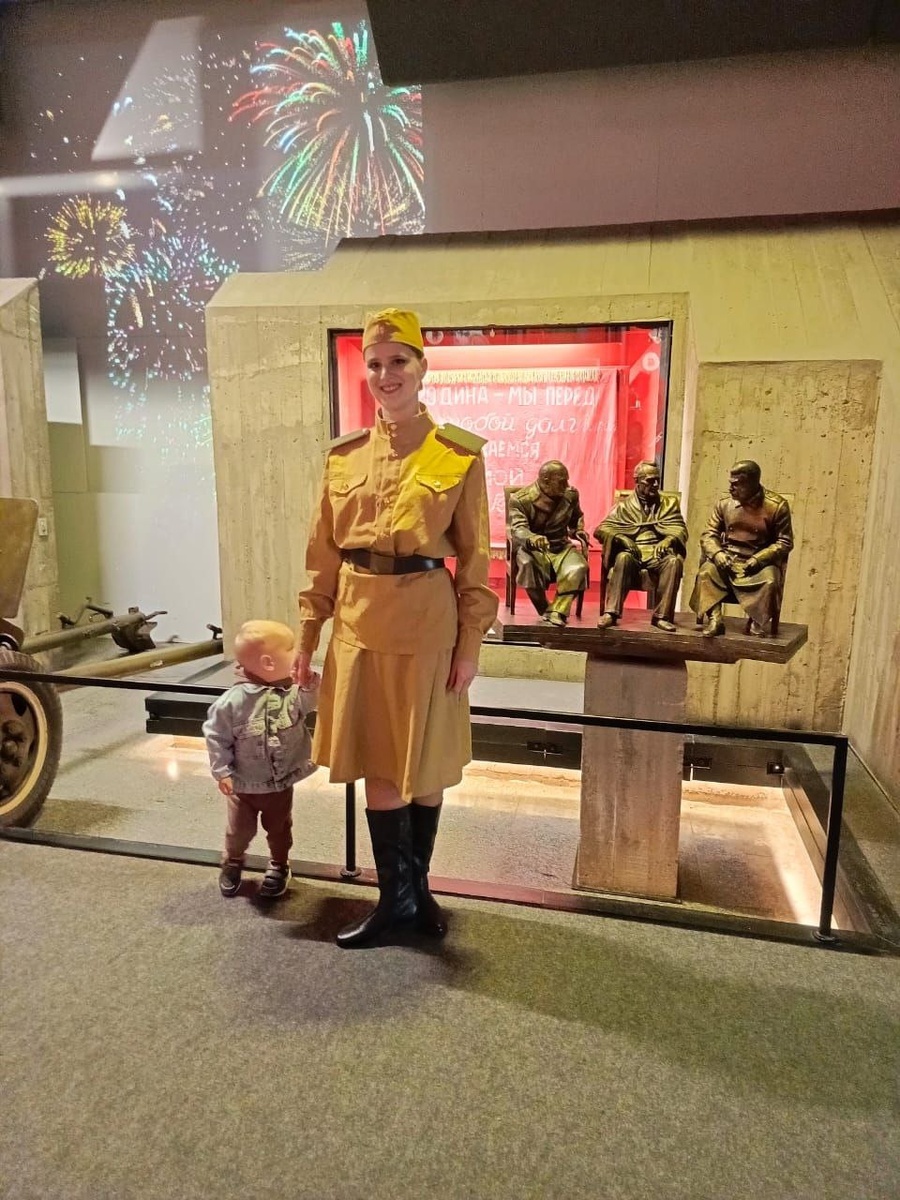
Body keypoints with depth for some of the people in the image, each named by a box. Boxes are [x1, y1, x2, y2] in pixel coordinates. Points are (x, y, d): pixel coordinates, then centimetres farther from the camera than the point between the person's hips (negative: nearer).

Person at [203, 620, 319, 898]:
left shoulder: (292, 691, -15)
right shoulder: (234, 700, -23)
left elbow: (306, 706, 0)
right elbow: (215, 735, -13)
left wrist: (310, 687, -21)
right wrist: (222, 771, -11)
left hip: (282, 783, 2)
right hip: (244, 784, -2)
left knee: (279, 828, 19)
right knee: (240, 830, 18)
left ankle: (278, 867, 44)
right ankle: (232, 862, 48)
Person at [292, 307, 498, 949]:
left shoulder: (460, 453, -3)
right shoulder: (345, 455, 6)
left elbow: (475, 558, -2)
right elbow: (324, 553, 8)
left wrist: (471, 643, -6)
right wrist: (308, 635, 7)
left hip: (428, 621, -3)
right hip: (359, 621, 3)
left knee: (424, 764, 10)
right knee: (376, 765, 9)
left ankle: (417, 887, 34)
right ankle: (395, 896, 28)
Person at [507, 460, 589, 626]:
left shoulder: (571, 495, 4)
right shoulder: (520, 499, -12)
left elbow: (577, 517, 26)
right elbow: (518, 529, -27)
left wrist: (579, 532, 4)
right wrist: (532, 539, -49)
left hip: (561, 547, 3)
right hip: (533, 548, -3)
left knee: (578, 568, -29)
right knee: (527, 563, -38)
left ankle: (556, 613, -26)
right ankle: (545, 611, -21)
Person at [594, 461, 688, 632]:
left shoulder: (670, 502, 19)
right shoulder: (624, 505, 15)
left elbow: (680, 530, 8)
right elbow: (601, 529, 4)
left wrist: (668, 540, -16)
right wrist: (621, 538, -17)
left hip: (658, 552, 1)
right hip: (632, 551, -1)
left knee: (674, 561, -33)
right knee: (623, 557, -36)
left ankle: (662, 616, -29)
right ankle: (611, 612, -35)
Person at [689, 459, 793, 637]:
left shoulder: (777, 505, -6)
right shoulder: (724, 503, 2)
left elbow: (785, 542, -5)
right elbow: (709, 534, 5)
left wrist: (758, 559, -20)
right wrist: (717, 553, -18)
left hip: (760, 562, -2)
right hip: (728, 559, 2)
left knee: (769, 579, -33)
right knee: (706, 572, -26)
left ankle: (759, 625, -17)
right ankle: (713, 621, -27)